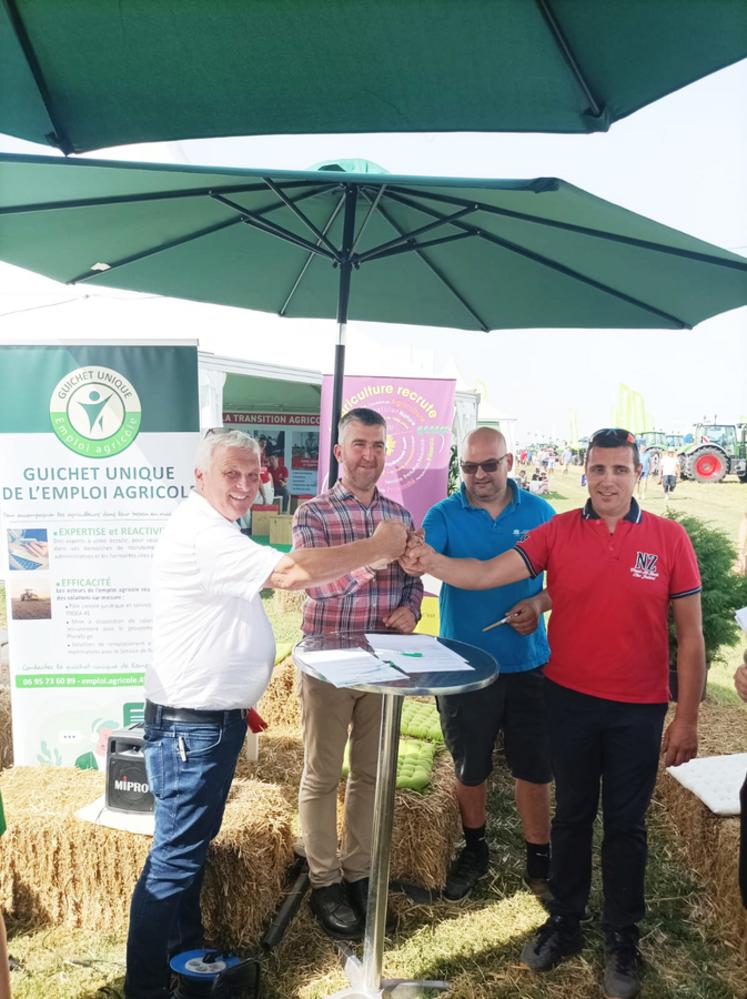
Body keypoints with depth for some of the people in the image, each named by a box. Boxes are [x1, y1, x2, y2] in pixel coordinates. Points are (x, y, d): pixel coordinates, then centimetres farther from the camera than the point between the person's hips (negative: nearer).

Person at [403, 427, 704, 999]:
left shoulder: (669, 538, -7)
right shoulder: (558, 532, -6)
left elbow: (690, 635, -3)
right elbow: (487, 574, -14)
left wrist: (688, 717, -4)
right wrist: (432, 563, -32)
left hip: (638, 709, -1)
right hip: (570, 700, 1)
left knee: (626, 824, 14)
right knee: (572, 815, 18)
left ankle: (623, 938, 34)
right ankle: (565, 923, 37)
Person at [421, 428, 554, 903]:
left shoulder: (538, 511, -1)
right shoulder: (445, 515, -6)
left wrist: (539, 605, -14)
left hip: (527, 662, 1)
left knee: (534, 766, 9)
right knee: (470, 766, 15)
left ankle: (540, 859, 30)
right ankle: (475, 850, 38)